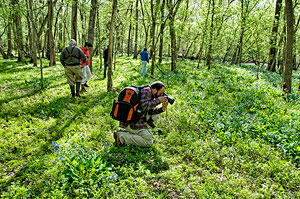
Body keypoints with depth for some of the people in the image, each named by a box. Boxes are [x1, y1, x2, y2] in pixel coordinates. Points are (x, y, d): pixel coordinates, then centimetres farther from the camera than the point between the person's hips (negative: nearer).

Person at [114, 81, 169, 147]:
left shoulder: (151, 95, 15)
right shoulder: (146, 91, -13)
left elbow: (151, 111, 8)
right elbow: (144, 107, -26)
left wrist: (162, 108, -6)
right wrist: (158, 100, -19)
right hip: (131, 122, -10)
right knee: (149, 142, -9)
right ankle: (121, 137, -11)